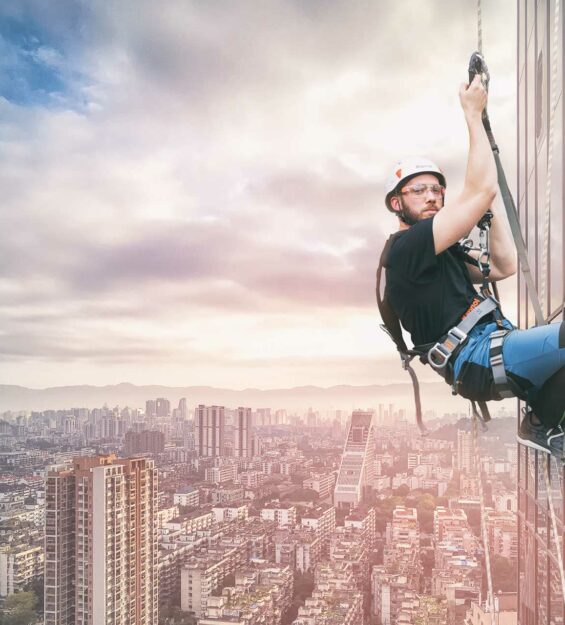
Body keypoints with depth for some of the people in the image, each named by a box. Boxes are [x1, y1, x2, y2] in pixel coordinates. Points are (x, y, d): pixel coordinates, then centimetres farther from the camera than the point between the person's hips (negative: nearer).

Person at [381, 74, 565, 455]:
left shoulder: (442, 252, 23)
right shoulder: (406, 246, -8)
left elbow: (504, 267, 15)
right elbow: (479, 192, -14)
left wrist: (492, 197, 15)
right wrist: (473, 115, -7)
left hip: (490, 350, 10)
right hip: (477, 360, -10)